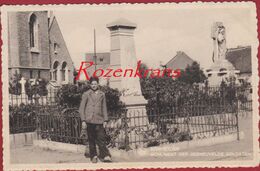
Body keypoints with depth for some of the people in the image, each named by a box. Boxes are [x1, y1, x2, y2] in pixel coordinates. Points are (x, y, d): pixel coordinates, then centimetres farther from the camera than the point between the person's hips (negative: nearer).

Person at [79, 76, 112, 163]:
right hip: (89, 120, -1)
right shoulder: (86, 94, 4)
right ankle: (93, 156, 12)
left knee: (101, 139, -6)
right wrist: (83, 121, -4)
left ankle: (105, 156, -6)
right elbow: (81, 108, 3)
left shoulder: (102, 94, 12)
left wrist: (105, 120, 9)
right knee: (91, 140, 3)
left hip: (99, 120, 1)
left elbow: (104, 108, 16)